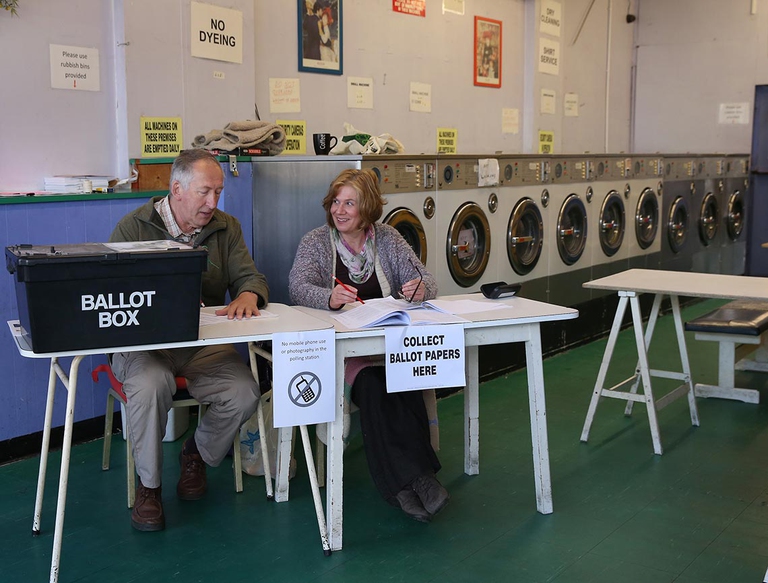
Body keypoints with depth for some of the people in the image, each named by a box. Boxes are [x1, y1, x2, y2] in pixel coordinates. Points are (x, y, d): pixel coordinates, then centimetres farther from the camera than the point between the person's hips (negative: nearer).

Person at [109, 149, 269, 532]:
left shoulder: (226, 228, 10)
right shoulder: (133, 227, -1)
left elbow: (250, 277, 4)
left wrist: (248, 296, -23)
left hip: (205, 344, 3)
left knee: (245, 393, -23)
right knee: (151, 385, -36)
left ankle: (197, 455, 11)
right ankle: (148, 485, -10)